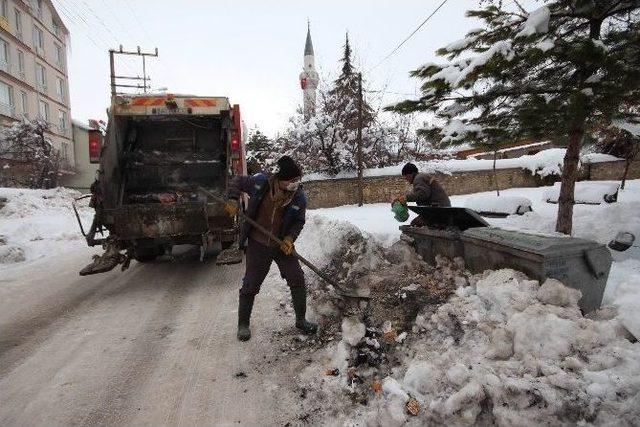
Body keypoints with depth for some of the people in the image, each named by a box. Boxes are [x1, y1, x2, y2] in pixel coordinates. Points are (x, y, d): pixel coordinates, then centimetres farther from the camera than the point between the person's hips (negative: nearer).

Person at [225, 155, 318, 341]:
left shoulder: (299, 197, -14)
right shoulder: (260, 182, -18)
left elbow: (299, 221, -1)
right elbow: (237, 181, 0)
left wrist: (290, 237, -18)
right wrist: (233, 200, -14)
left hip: (283, 245, 2)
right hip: (258, 244, -1)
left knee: (297, 281, 2)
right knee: (250, 285, 5)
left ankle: (301, 320, 23)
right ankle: (243, 324, 26)